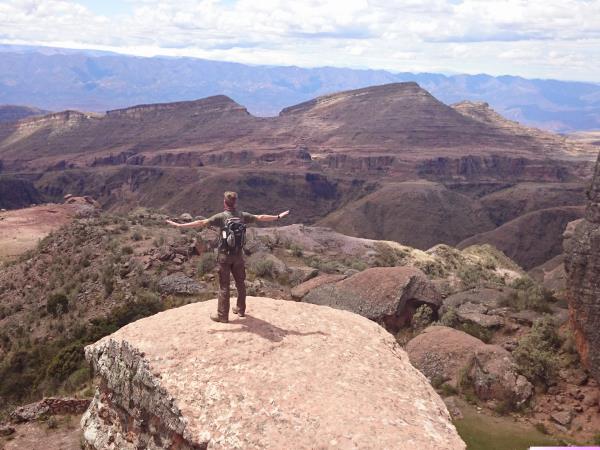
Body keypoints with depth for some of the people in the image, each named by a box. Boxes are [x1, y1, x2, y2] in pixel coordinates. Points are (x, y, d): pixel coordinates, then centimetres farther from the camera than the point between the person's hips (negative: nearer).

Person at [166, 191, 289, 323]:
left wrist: (179, 225, -13)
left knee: (224, 286, 4)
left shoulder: (221, 217, -13)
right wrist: (278, 217, 22)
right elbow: (261, 217, 8)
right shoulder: (243, 215, -2)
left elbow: (201, 223, -17)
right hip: (238, 255, 4)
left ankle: (222, 315, 9)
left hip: (225, 256, -4)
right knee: (240, 283, 18)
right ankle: (240, 309, 30)